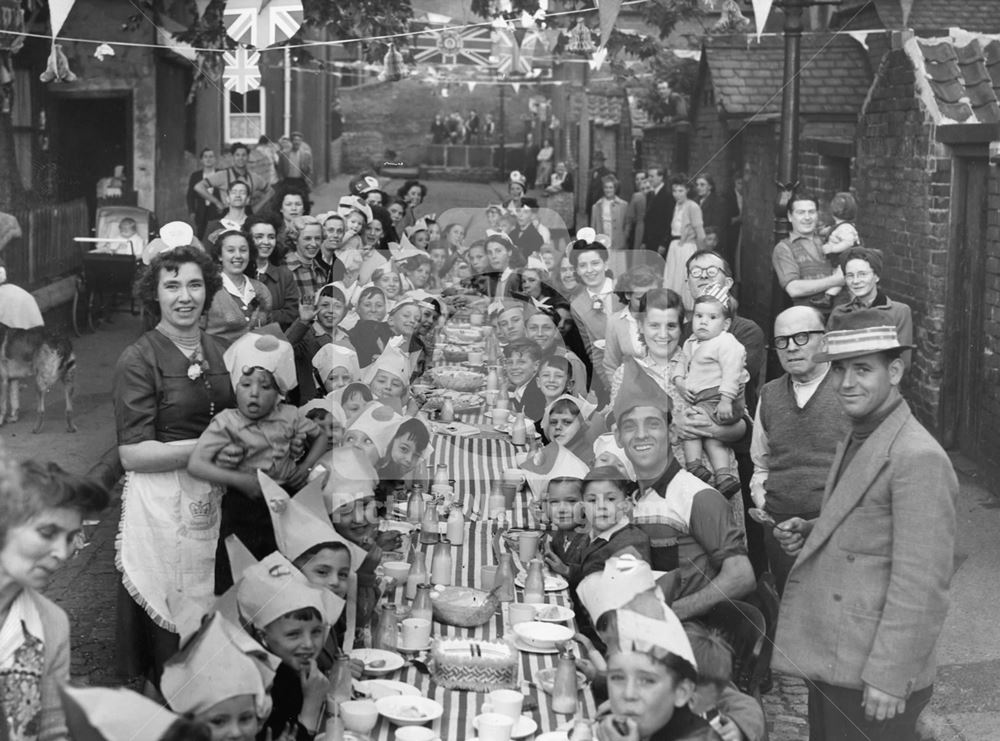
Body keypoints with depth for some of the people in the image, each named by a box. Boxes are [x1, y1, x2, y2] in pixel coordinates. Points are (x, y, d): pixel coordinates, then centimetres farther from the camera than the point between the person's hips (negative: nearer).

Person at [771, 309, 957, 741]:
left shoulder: (919, 458, -18)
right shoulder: (857, 441, 11)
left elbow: (921, 586, -20)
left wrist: (889, 678, -20)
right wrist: (811, 534, 3)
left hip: (873, 685, -9)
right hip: (829, 663, 9)